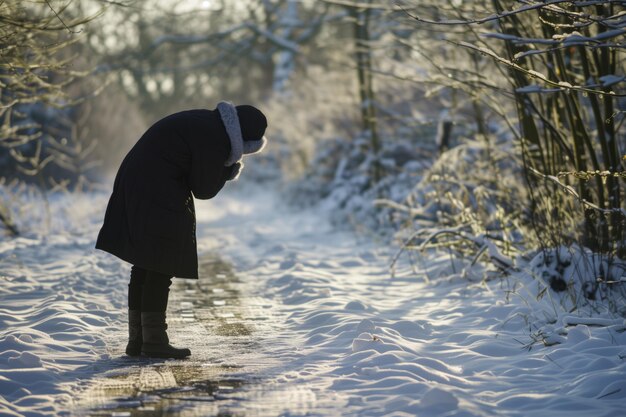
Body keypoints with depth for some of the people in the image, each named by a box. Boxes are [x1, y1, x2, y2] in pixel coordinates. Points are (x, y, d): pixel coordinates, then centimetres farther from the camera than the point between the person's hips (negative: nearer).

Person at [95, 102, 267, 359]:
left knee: (146, 265, 11)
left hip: (138, 186, 11)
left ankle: (137, 339, 13)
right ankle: (154, 341, -4)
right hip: (157, 194, -11)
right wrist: (230, 167, 4)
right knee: (162, 266, -6)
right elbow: (204, 189, -11)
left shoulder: (207, 123, 13)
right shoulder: (214, 139, -17)